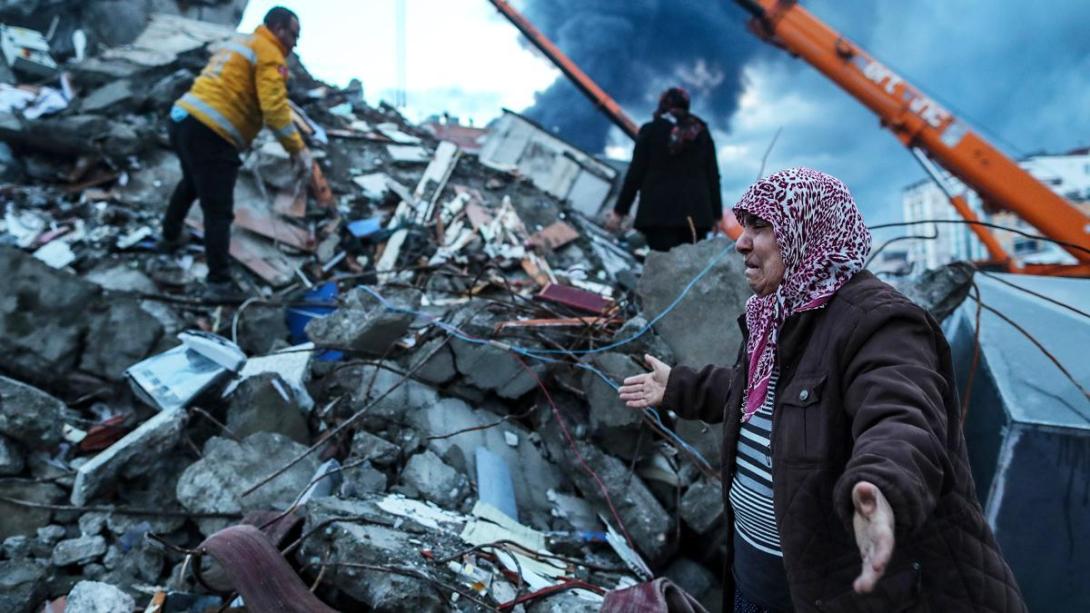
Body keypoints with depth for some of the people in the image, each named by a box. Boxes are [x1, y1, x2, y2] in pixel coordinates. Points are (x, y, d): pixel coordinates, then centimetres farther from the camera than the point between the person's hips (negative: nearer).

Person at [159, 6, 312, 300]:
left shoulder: (240, 45, 25)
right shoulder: (269, 55, -5)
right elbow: (274, 109, -18)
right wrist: (298, 150, -15)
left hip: (183, 118, 10)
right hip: (209, 133, -10)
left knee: (192, 182, 35)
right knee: (219, 212, -6)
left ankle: (170, 236, 54)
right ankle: (219, 283, -4)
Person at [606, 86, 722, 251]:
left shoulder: (650, 131, 3)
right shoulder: (701, 132, 12)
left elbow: (635, 174, -1)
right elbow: (713, 177, 9)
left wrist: (620, 211, 3)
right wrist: (717, 214, 14)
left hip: (659, 211, -3)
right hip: (695, 212, 3)